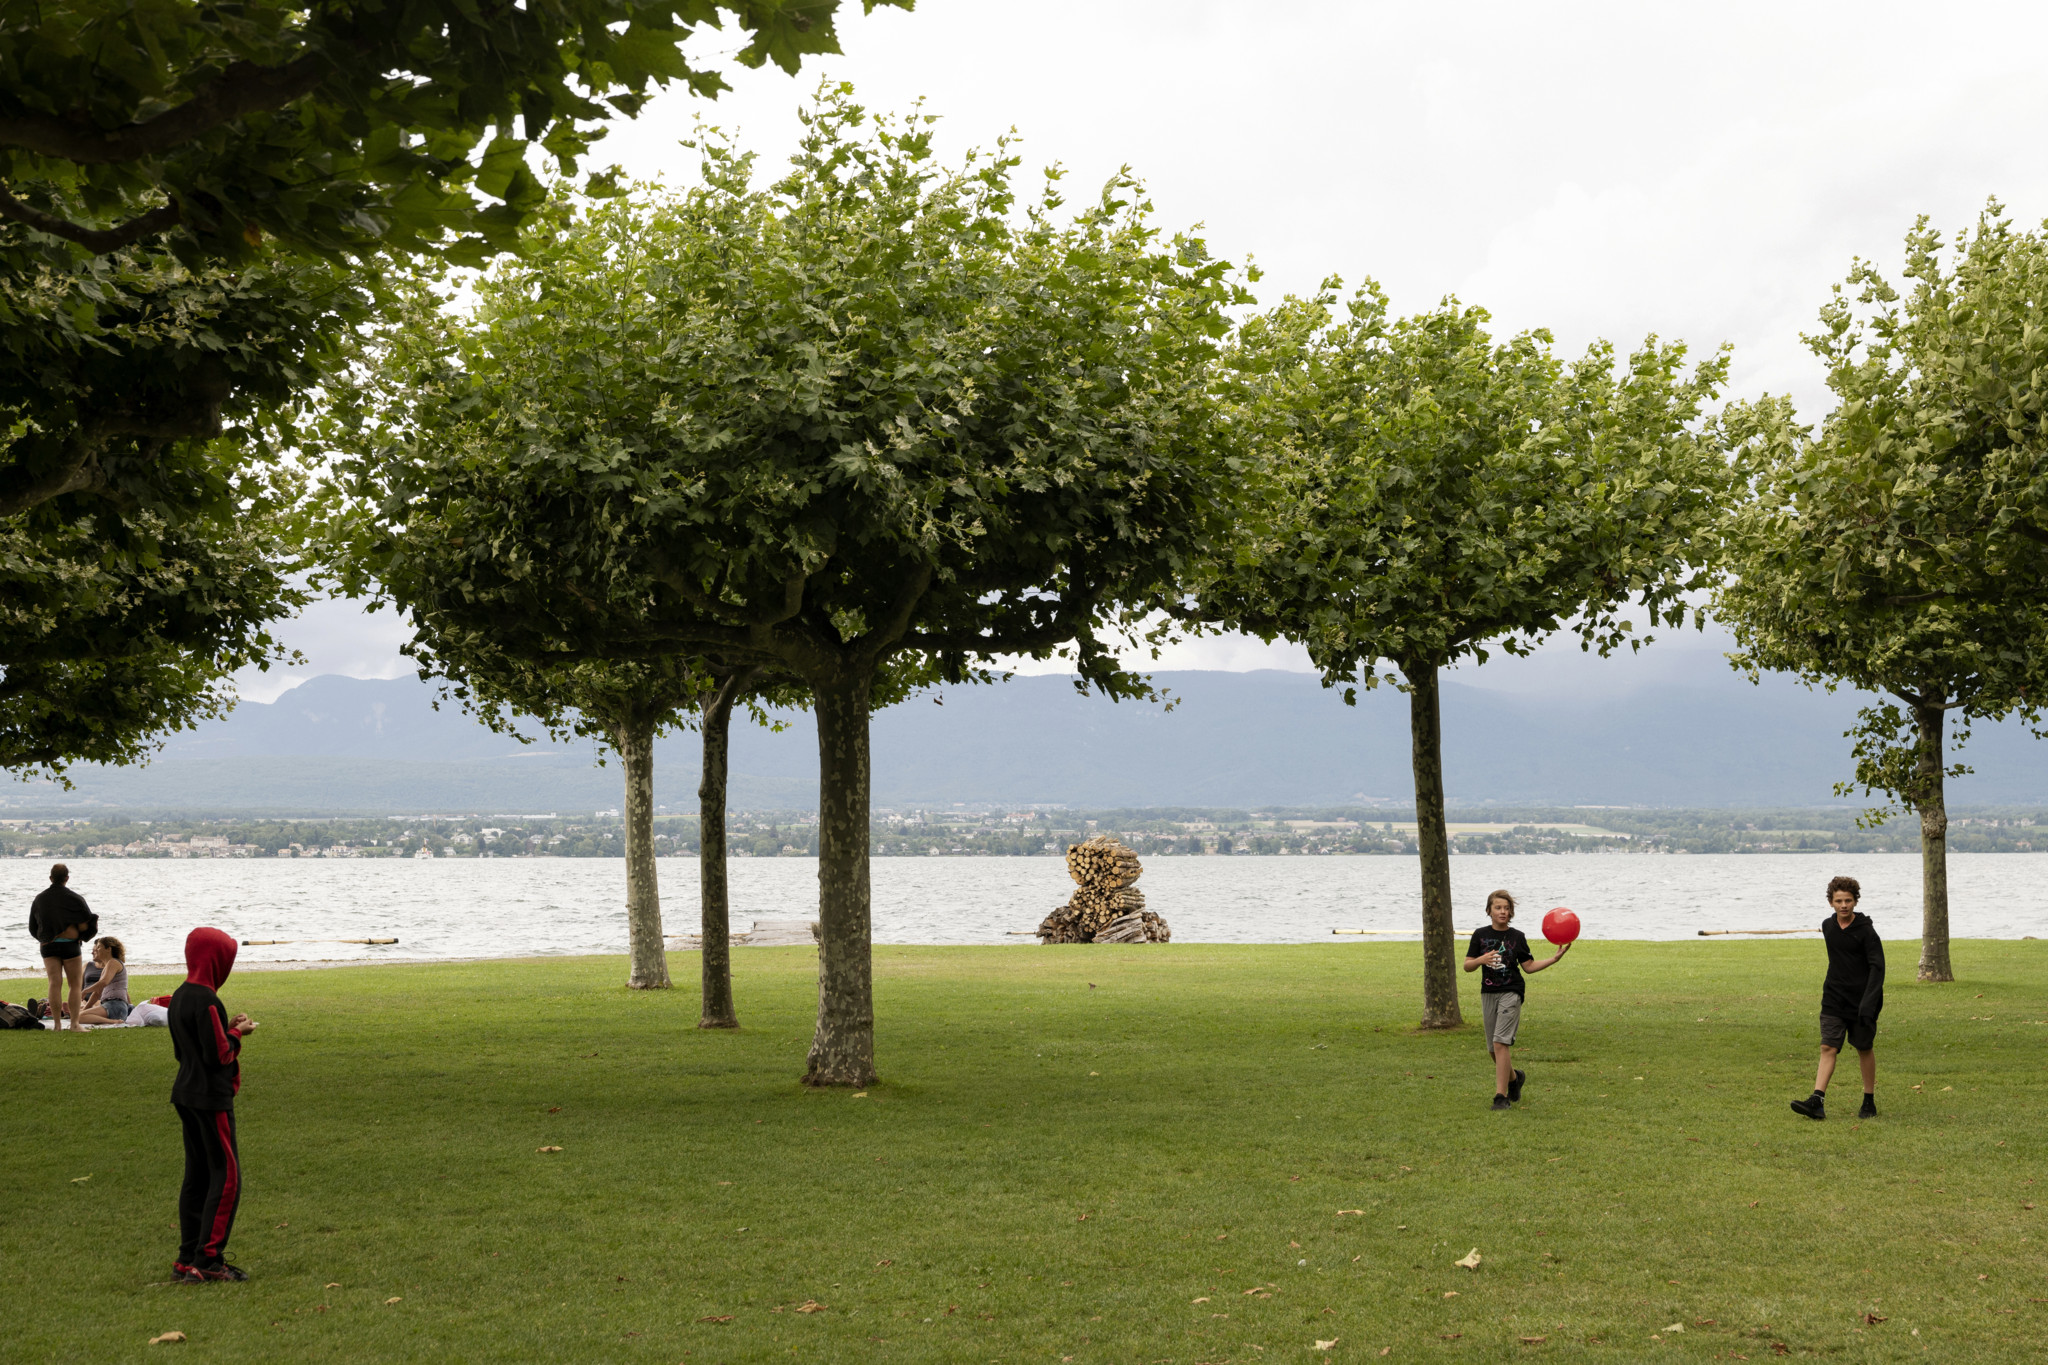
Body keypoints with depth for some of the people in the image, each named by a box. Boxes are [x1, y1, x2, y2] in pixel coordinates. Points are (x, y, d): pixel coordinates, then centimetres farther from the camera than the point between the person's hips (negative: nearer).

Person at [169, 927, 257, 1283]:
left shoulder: (179, 997, 10)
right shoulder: (206, 1001, -19)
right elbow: (218, 1055, -20)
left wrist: (227, 1028, 11)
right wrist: (236, 1033, -3)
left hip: (185, 1094, 9)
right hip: (211, 1098, -9)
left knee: (197, 1177, 13)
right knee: (226, 1177, -4)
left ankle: (188, 1259, 15)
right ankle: (208, 1259, -6)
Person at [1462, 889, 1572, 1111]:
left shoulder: (1517, 937, 1)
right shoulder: (1480, 935, 3)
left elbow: (1530, 966, 7)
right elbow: (1467, 966, 3)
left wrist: (1556, 958, -2)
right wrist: (1481, 960, -17)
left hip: (1510, 993, -3)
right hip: (1488, 994, 3)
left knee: (1501, 1042, -17)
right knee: (1493, 1049, 9)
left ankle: (1501, 1096, -15)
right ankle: (1514, 1078, 38)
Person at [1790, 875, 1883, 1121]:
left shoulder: (1865, 930, -12)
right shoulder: (1827, 926, 5)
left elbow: (1877, 966, -16)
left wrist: (1868, 1002, -25)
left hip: (1861, 998, -4)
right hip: (1834, 998, 4)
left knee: (1865, 1049, 7)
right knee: (1828, 1047, -6)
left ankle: (1869, 1102, 20)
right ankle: (1817, 1101, -15)